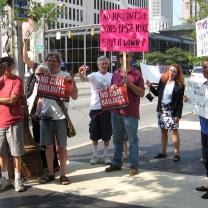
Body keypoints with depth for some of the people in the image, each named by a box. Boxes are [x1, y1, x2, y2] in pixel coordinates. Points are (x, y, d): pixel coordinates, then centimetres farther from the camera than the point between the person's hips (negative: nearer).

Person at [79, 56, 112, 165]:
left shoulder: (111, 76, 5)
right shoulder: (94, 75, -3)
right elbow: (84, 79, -22)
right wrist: (81, 74, -45)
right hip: (95, 107, -1)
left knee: (107, 133, 8)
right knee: (94, 133, 7)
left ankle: (106, 155, 21)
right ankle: (95, 155, 19)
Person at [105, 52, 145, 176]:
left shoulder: (136, 74, -3)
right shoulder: (115, 74, 13)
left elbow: (142, 93, -7)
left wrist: (129, 83, -17)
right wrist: (111, 88, 0)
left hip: (131, 112, -6)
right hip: (116, 111, 6)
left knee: (133, 140, -1)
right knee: (117, 139, 15)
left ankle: (134, 166, 5)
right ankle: (117, 163, 25)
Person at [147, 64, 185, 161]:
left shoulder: (179, 85, -8)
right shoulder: (162, 81, 2)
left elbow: (180, 101, -9)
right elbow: (157, 93, 12)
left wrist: (178, 115, -13)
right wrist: (151, 86, -2)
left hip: (172, 111, -5)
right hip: (162, 109, 5)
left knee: (174, 131, -2)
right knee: (163, 131, 13)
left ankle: (177, 154, 7)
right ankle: (163, 152, 24)